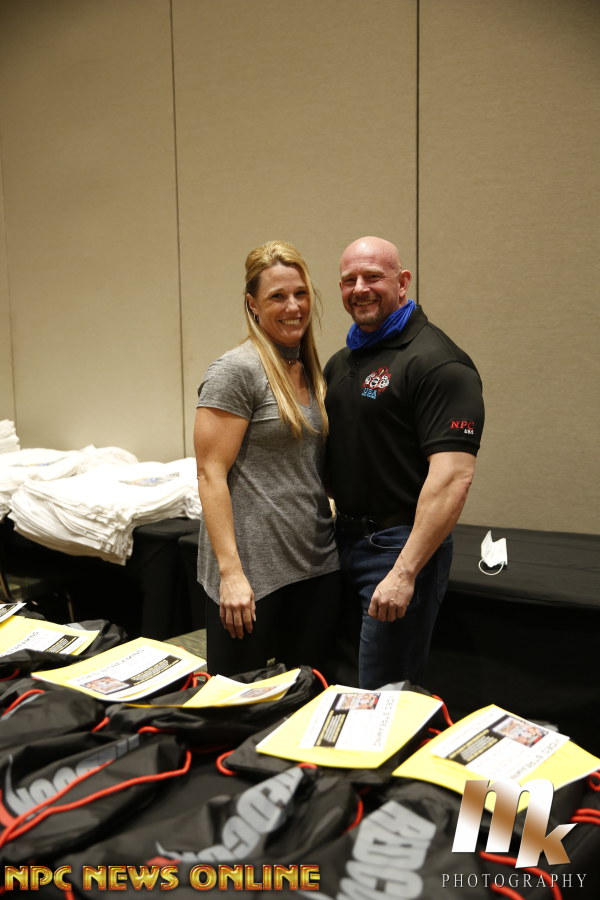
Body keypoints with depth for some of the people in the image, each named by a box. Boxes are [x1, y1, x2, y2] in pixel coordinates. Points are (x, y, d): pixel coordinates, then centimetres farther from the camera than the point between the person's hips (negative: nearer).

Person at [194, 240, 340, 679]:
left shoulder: (312, 371, 12)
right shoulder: (235, 370, -11)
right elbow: (211, 474, -15)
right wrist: (231, 571, -19)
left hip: (318, 568, 7)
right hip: (254, 574, -7)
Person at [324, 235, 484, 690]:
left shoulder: (437, 363, -15)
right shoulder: (340, 363, 12)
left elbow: (453, 475, -23)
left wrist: (405, 572, -26)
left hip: (400, 546, -8)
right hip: (345, 538, 8)